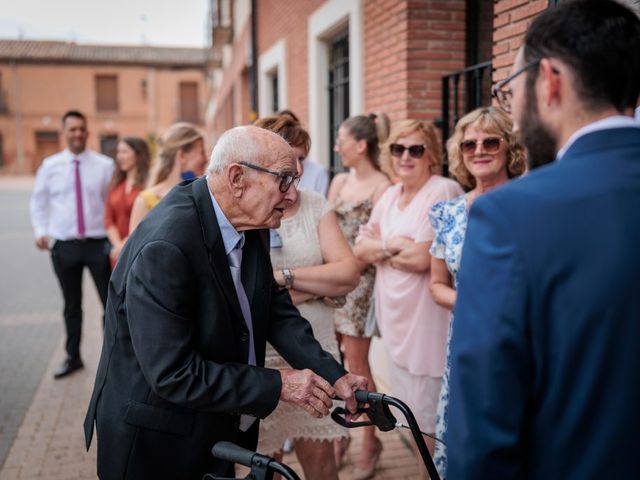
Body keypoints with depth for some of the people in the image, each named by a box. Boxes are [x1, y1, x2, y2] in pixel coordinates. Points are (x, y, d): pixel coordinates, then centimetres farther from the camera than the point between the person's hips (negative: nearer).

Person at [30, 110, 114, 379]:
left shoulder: (105, 165, -3)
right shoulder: (50, 165, 3)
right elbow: (39, 202, 12)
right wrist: (40, 231, 0)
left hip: (99, 243, -2)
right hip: (64, 245, 2)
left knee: (111, 301, 3)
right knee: (71, 305, 15)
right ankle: (73, 357, 30)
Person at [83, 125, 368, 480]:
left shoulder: (249, 225, -5)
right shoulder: (164, 247, -31)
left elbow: (276, 308, 2)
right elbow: (173, 374, -30)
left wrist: (333, 375, -9)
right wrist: (278, 385, -24)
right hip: (158, 446, -7)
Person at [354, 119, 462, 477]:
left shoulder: (443, 191, -15)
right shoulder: (390, 196, 9)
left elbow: (422, 258, -22)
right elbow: (359, 250, 6)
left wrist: (379, 250, -6)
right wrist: (393, 245, -12)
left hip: (427, 323, -7)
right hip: (395, 320, 8)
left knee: (431, 419, 5)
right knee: (411, 414, 20)